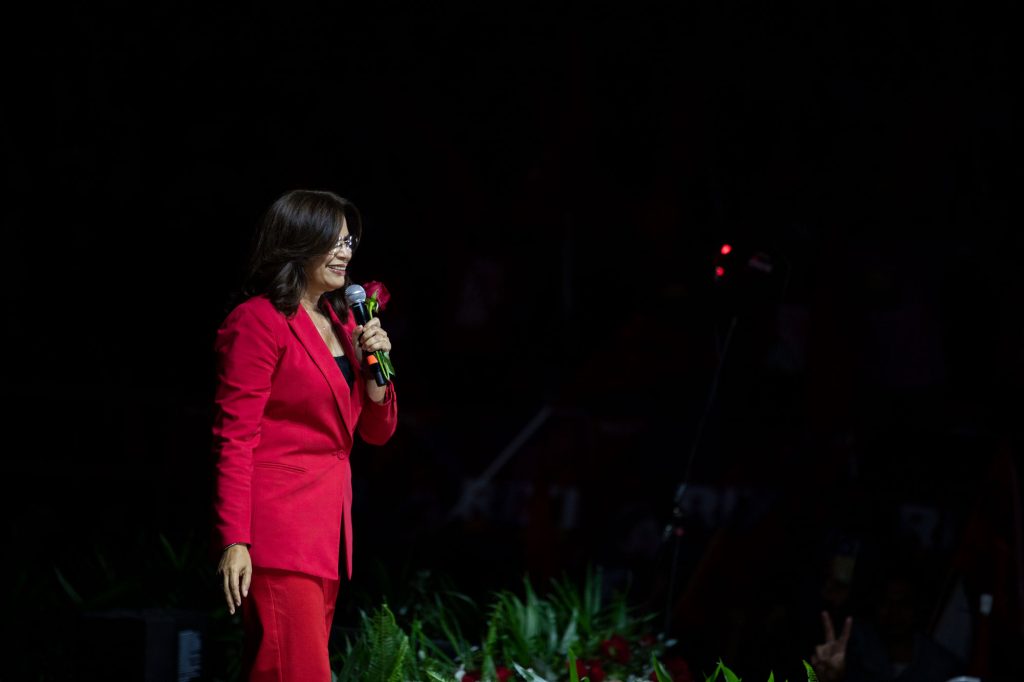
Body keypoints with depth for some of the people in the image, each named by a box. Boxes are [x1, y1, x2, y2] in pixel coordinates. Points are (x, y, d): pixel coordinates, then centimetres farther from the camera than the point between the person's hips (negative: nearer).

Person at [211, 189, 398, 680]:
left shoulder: (341, 321, 17)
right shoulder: (259, 322, -8)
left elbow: (376, 431, 19)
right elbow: (235, 438, -13)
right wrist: (235, 542, -20)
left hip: (326, 525, 9)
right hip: (276, 527, -9)